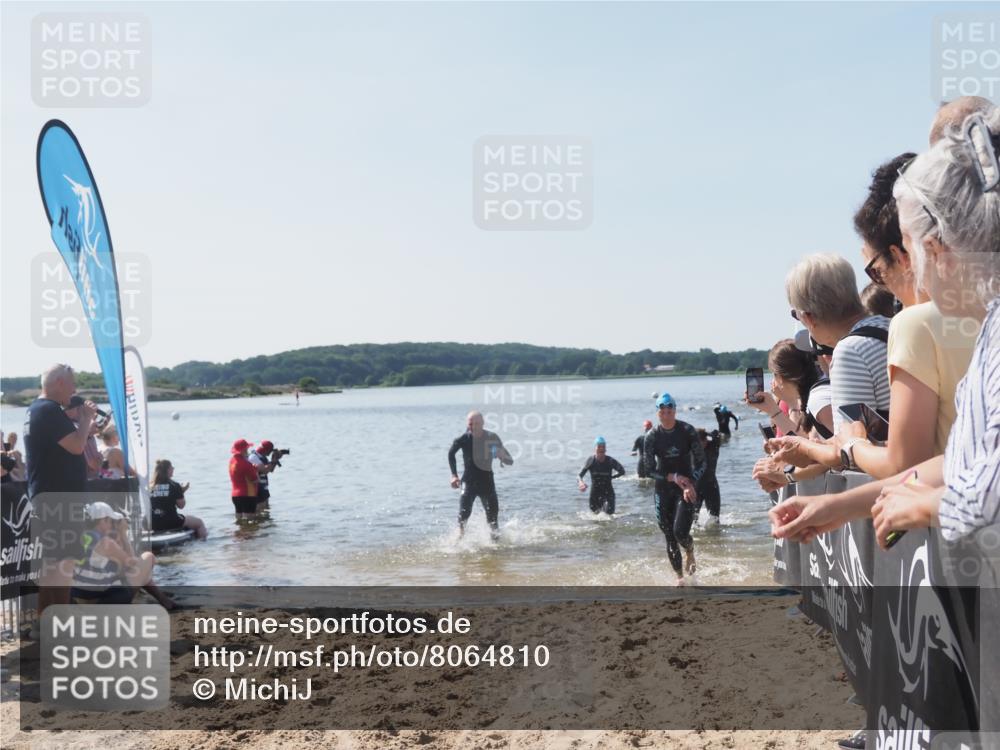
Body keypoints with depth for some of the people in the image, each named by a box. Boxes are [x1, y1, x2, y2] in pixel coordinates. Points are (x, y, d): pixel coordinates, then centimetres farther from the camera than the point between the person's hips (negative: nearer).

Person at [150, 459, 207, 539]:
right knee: (199, 522, 15)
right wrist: (182, 492, 12)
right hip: (171, 523, -6)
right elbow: (181, 505, -3)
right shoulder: (174, 486, -10)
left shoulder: (150, 486, 2)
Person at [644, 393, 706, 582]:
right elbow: (650, 469, -3)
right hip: (663, 489, 2)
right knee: (669, 537, 2)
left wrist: (691, 484, -18)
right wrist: (674, 477, -16)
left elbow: (701, 462, -4)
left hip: (687, 485, -1)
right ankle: (680, 577, 18)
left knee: (680, 532, -17)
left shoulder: (687, 431, -8)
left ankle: (690, 553, 19)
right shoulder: (651, 436, -6)